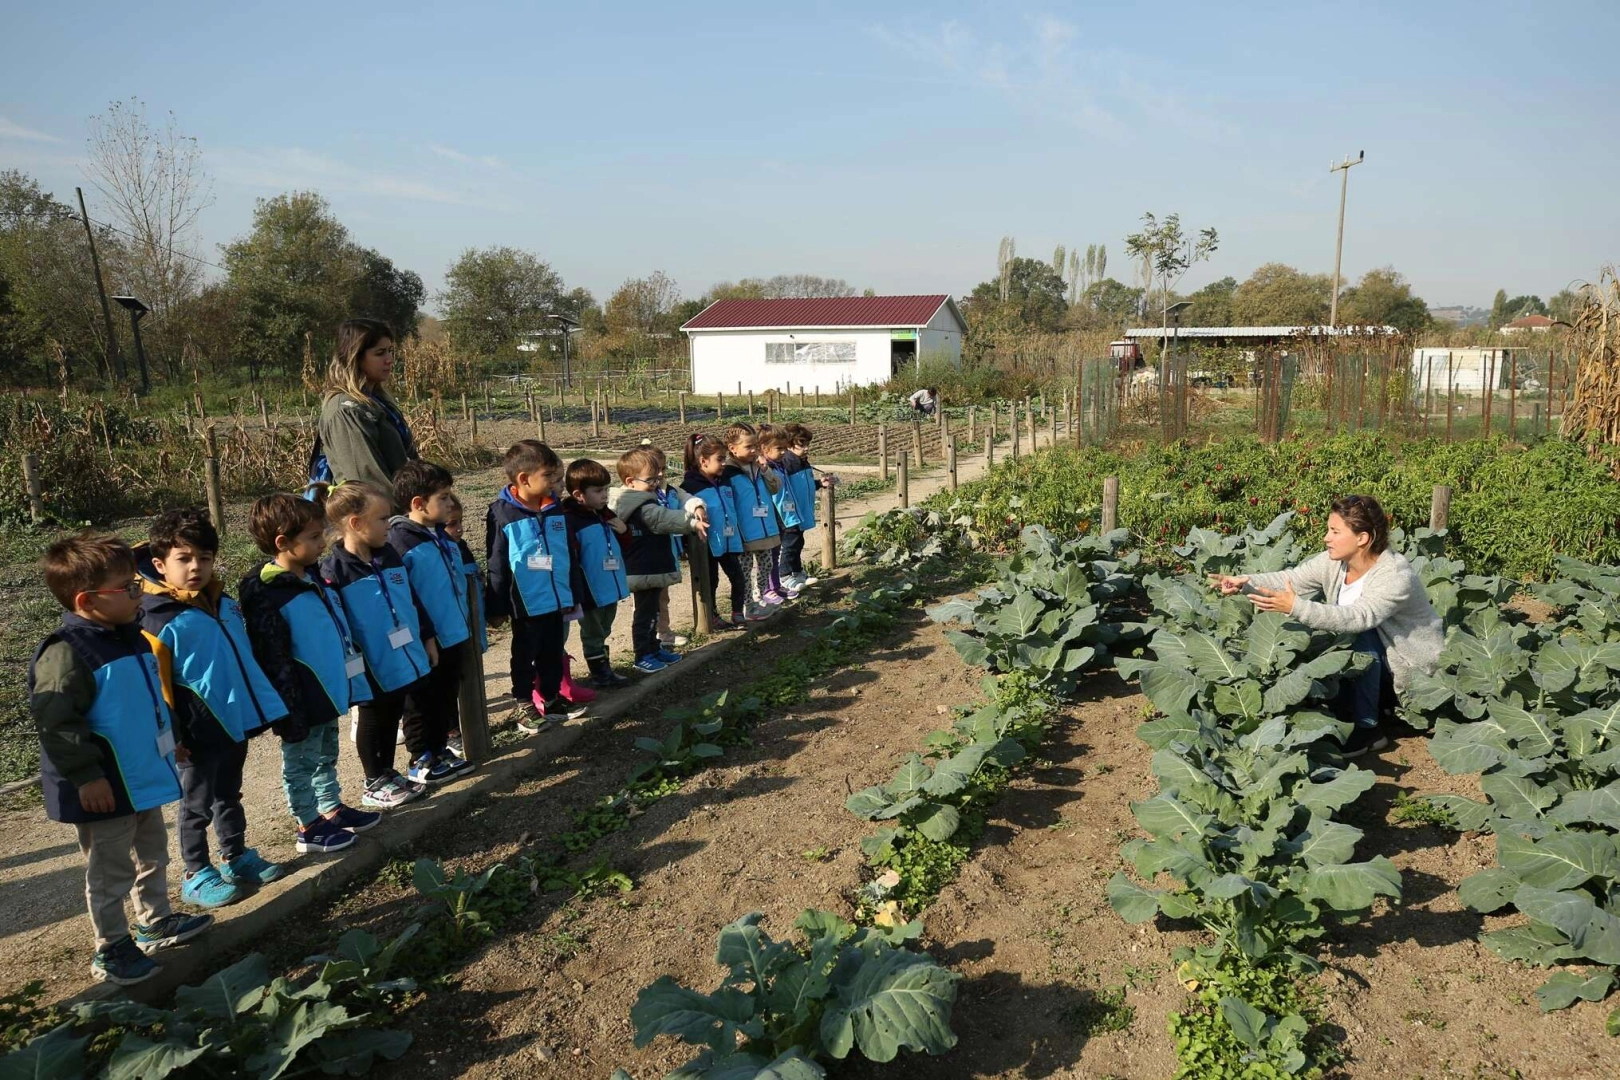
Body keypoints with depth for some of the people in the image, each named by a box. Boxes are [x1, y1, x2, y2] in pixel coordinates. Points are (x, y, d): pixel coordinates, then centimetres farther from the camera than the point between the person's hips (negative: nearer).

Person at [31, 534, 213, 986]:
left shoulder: (130, 636, 6)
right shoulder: (66, 653, -23)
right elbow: (54, 721, -25)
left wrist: (168, 737, 22)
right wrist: (86, 775, -24)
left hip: (144, 777, 9)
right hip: (104, 790, -9)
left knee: (153, 852, 22)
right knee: (112, 871, 6)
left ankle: (155, 922, 39)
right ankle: (110, 950, 22)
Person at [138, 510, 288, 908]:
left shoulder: (225, 605, 4)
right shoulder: (159, 621, -17)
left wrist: (265, 706, 16)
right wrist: (172, 737, -14)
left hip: (237, 721, 7)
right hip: (200, 732, -6)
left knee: (229, 796, 21)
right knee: (198, 805, 9)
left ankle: (236, 857, 35)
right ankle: (196, 876, 23)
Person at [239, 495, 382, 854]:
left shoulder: (313, 578, 5)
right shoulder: (268, 598, -22)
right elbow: (275, 663, -21)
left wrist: (350, 678, 20)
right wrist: (291, 715, -19)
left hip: (328, 694, 9)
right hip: (303, 704, -9)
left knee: (326, 757, 23)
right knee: (302, 763, 9)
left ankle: (331, 808, 38)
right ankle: (309, 826, 22)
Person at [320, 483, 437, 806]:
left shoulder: (389, 557, 4)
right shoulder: (333, 571, -18)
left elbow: (413, 600, 12)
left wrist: (427, 637, 14)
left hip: (406, 660, 6)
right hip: (372, 669, -6)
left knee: (392, 718, 19)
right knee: (374, 722, 11)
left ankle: (389, 774, 35)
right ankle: (375, 785, 26)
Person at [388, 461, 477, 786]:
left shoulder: (440, 536, 10)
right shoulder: (399, 543, -18)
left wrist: (466, 626, 19)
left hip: (454, 636, 8)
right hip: (425, 643, -8)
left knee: (447, 697, 19)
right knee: (424, 702, 7)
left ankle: (440, 748, 33)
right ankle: (421, 761, 20)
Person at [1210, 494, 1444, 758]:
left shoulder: (1396, 576, -31)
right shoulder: (1333, 561, -10)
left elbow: (1357, 617, -45)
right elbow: (1290, 580, -16)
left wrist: (1297, 608, -56)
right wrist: (1246, 582, -34)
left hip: (1414, 666, -7)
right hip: (1371, 663, 7)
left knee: (1362, 638, -32)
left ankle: (1367, 729, -21)